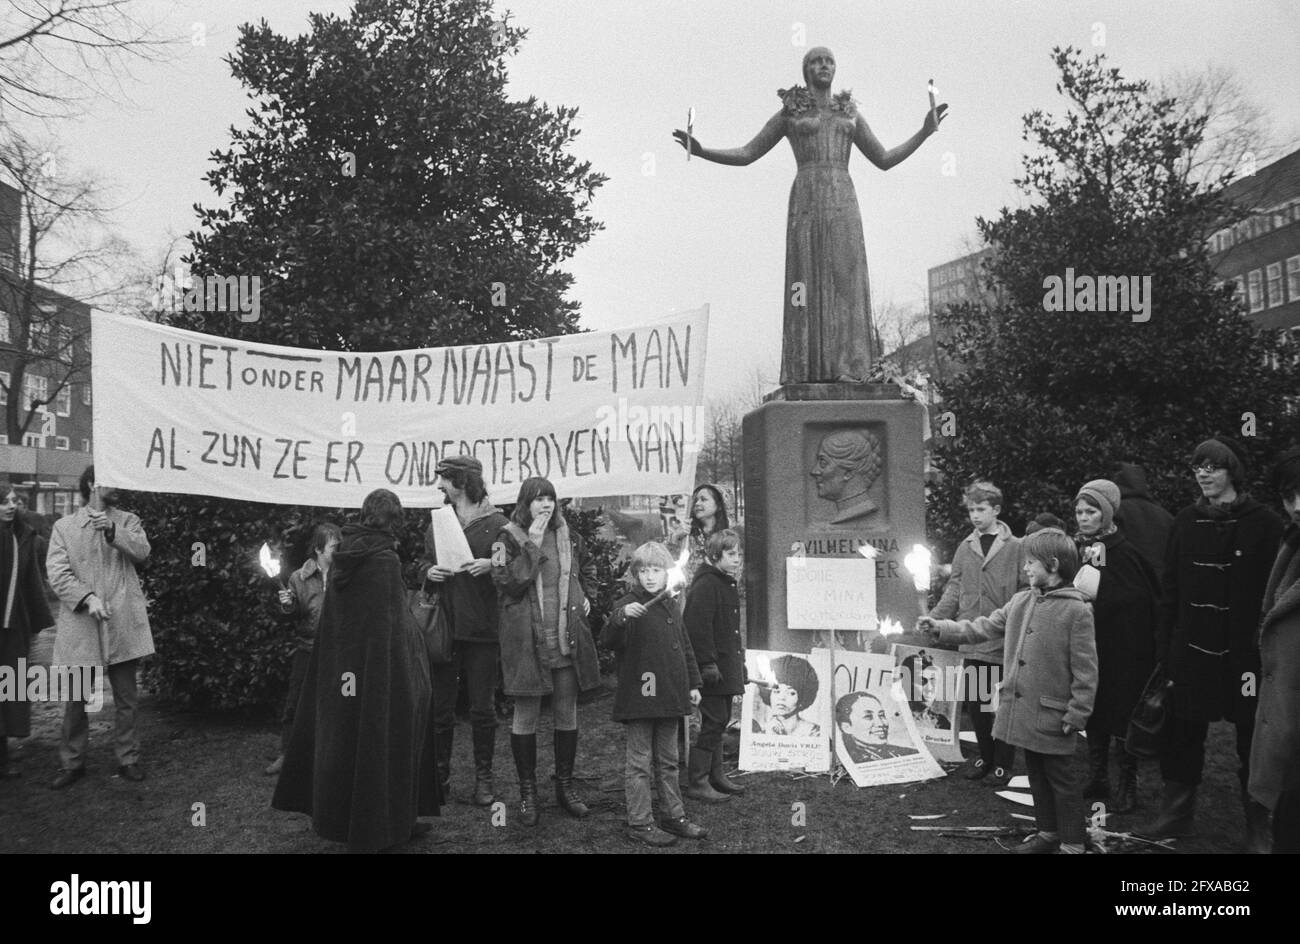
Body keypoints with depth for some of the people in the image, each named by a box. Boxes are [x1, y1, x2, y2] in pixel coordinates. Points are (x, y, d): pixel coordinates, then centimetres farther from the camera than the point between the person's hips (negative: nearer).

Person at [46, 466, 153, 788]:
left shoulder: (127, 521, 11)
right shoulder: (64, 526, 7)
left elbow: (142, 552, -7)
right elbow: (57, 573, -3)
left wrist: (112, 531, -21)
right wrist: (87, 598, -16)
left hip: (123, 622, 1)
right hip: (80, 625, 0)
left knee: (126, 698, 6)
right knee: (75, 699, 6)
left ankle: (128, 759, 18)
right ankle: (72, 763, 20)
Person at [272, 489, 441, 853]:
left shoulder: (344, 556, 5)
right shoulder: (385, 559, -16)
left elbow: (333, 615, 12)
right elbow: (395, 622, -18)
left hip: (342, 663, 7)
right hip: (380, 661, -7)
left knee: (343, 733, 16)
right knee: (379, 735, 3)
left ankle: (333, 815, 27)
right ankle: (384, 822, 11)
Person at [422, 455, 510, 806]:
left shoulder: (497, 524, -2)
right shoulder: (436, 524, 12)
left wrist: (491, 566, -18)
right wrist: (430, 574, -2)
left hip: (483, 631, -3)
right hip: (444, 628, 4)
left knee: (482, 708, 4)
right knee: (440, 707, 7)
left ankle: (483, 777, 16)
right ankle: (439, 776, 19)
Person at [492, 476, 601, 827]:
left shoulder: (568, 537, 9)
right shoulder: (508, 539, -4)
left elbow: (587, 570, 27)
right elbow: (508, 584, -17)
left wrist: (586, 597, 12)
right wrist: (533, 545, -18)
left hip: (567, 640, 4)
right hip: (526, 641, -4)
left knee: (567, 715, 10)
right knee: (525, 716, 4)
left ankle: (565, 785, 24)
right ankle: (527, 791, 17)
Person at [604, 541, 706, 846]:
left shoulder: (672, 606, 11)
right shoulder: (628, 605, -8)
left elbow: (685, 648, 19)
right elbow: (608, 641, -22)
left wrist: (693, 684, 17)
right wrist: (621, 616, -39)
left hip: (670, 697, 6)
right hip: (639, 698, -6)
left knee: (668, 761, 17)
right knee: (639, 763, 2)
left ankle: (674, 816, 27)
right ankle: (639, 823, 11)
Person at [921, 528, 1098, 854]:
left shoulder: (1076, 610, -15)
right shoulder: (1021, 602, 6)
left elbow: (1085, 670, -14)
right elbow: (984, 627, 10)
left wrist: (1077, 715, -14)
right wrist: (940, 627, 3)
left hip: (1052, 714, -7)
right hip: (1021, 710, 7)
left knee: (1062, 779, 6)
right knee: (1036, 775, 19)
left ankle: (1072, 843, 19)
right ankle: (1048, 832, 34)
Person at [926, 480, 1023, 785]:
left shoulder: (1015, 548, -6)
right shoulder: (965, 548, 6)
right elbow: (954, 590, 9)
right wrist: (935, 617, -1)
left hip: (1004, 642, -4)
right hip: (972, 641, 4)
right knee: (975, 702, 13)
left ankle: (1003, 762, 22)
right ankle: (985, 754, 31)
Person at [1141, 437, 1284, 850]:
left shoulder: (1264, 523, -5)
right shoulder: (1185, 522, 6)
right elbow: (1169, 593, 7)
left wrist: (1260, 659, -13)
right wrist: (1165, 653, 3)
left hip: (1244, 655, -3)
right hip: (1191, 653, 3)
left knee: (1252, 743, 8)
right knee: (1182, 738, 9)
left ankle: (1259, 828, 22)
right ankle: (1177, 813, 24)